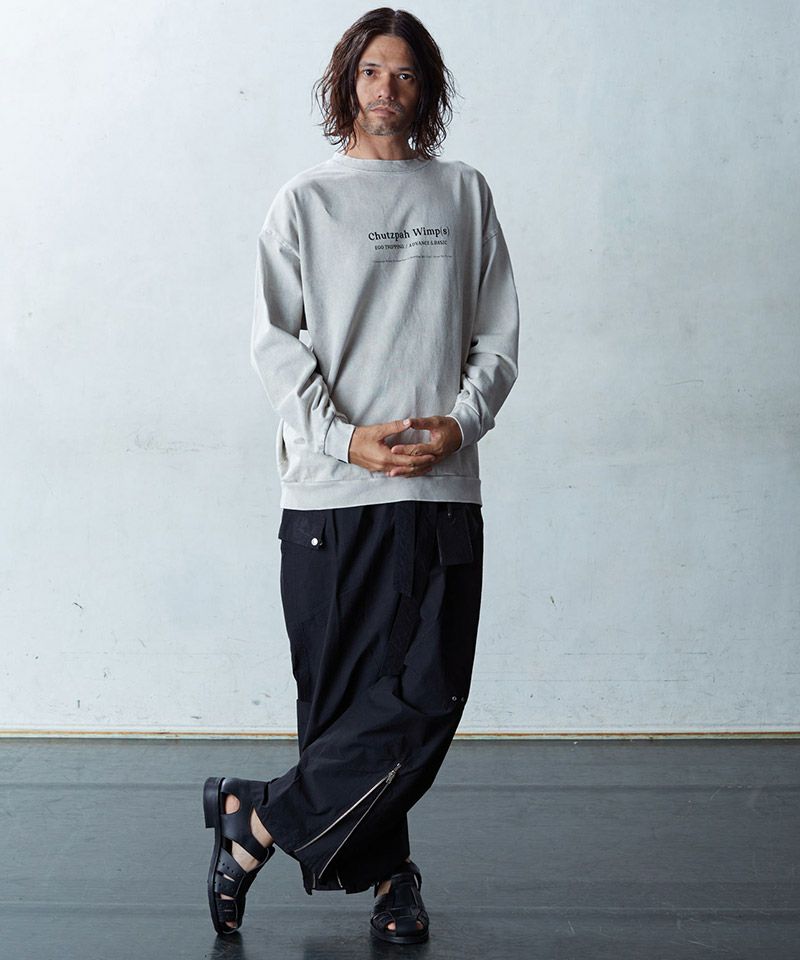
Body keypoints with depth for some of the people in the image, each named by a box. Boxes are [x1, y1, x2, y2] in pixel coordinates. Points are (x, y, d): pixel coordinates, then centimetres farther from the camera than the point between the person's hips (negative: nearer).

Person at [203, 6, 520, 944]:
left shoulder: (464, 194, 14)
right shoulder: (304, 200, 8)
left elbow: (498, 336, 12)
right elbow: (275, 340, 2)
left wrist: (461, 421, -6)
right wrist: (347, 437, -11)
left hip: (444, 489, 2)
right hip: (331, 489, -2)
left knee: (428, 698, -4)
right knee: (347, 697, -2)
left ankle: (253, 820, 9)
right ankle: (385, 872, 15)